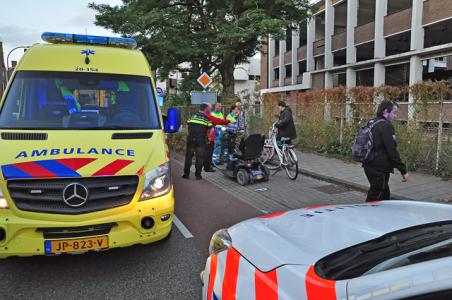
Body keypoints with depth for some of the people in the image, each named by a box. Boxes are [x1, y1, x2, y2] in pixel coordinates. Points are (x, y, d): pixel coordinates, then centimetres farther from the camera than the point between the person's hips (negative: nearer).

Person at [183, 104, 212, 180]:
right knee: (199, 158, 6)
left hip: (191, 139, 3)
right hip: (201, 140, -3)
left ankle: (186, 174, 13)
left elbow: (188, 127, 16)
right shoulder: (206, 118, -1)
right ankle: (198, 174, 8)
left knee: (188, 157, 11)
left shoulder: (192, 117, 10)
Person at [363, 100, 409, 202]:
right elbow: (392, 151, -21)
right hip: (380, 169, -10)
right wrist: (403, 170, -15)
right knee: (374, 200, -2)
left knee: (385, 195, 24)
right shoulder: (386, 126, -17)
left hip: (369, 166, 10)